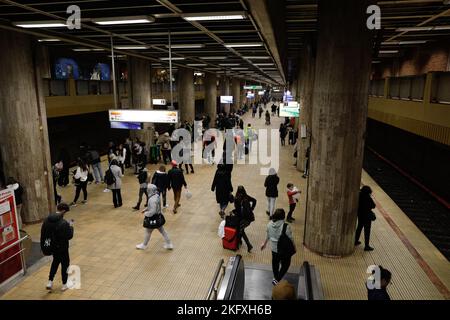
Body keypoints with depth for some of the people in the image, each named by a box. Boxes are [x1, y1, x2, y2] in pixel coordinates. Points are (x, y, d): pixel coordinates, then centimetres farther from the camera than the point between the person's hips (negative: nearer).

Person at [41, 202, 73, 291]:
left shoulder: (47, 220, -7)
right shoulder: (64, 223, -27)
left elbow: (43, 234, 2)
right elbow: (69, 236, -20)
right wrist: (71, 227, -5)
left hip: (51, 246, 6)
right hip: (62, 247, -6)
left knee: (55, 261, 29)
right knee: (65, 264, 14)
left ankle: (50, 282, 24)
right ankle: (64, 285, 25)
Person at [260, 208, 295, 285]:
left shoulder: (269, 224, -11)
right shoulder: (286, 226, -28)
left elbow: (267, 236, 4)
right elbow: (290, 238, -17)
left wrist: (264, 244, 22)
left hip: (274, 248, 5)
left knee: (275, 263, 24)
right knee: (285, 264, 16)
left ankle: (276, 278, 43)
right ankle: (277, 280, 12)